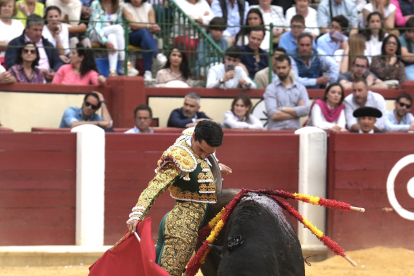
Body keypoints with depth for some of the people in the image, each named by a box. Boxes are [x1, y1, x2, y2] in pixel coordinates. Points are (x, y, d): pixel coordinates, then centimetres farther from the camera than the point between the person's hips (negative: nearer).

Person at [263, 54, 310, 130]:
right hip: (275, 129, -2)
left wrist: (282, 109, -4)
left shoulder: (300, 88, 13)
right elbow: (273, 114, -7)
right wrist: (296, 112, 1)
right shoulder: (271, 88, 6)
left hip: (294, 130, 2)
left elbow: (306, 110, -2)